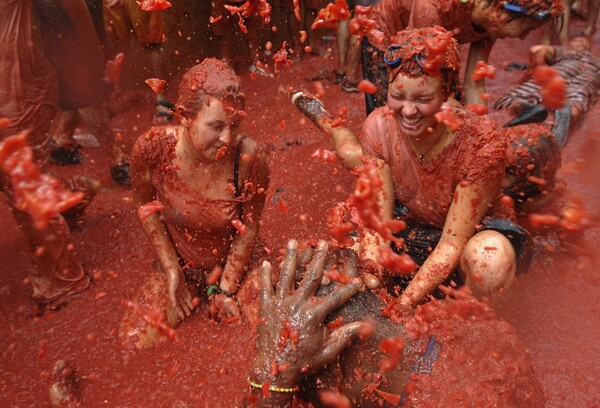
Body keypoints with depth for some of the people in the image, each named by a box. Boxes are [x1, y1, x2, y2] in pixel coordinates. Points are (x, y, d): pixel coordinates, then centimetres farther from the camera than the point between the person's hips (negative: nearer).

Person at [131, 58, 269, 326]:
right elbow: (147, 207, -5)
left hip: (236, 267, -1)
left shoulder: (249, 158, -28)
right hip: (180, 267, 2)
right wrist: (172, 270, -6)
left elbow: (250, 227, -14)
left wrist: (226, 289, -10)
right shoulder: (151, 149, -24)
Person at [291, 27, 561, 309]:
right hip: (412, 226, 3)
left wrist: (401, 305, -38)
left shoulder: (482, 143, -29)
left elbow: (452, 244, -29)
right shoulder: (379, 127, -20)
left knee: (491, 256, -38)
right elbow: (378, 221, -20)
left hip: (474, 232, -2)